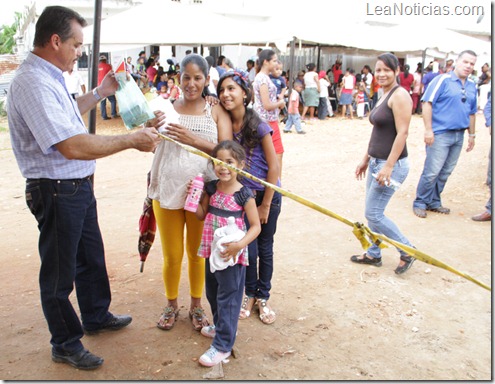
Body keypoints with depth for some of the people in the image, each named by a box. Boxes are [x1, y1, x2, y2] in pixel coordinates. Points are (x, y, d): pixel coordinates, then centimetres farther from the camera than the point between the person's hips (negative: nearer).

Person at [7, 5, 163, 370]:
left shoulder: (49, 77, 9)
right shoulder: (33, 83, -25)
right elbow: (73, 146, -33)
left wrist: (98, 93, 20)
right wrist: (133, 140, -26)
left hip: (78, 186, 10)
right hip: (56, 192, -10)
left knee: (91, 255, 24)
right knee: (59, 272, 8)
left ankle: (96, 316, 46)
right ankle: (66, 344, 27)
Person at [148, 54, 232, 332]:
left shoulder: (217, 112, 0)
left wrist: (194, 140, -26)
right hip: (168, 191, 1)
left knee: (197, 253, 14)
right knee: (172, 256, 12)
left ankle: (196, 305, 33)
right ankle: (172, 304, 34)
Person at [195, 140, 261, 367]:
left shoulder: (244, 194, -15)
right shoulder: (211, 188, 2)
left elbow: (255, 226, -13)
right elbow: (202, 215, 11)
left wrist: (239, 244, -27)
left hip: (232, 254, -7)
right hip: (212, 250, 7)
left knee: (228, 297, 0)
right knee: (212, 293, 22)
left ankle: (223, 345, 10)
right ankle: (219, 326, 45)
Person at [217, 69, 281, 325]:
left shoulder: (258, 126, -17)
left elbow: (274, 167, -13)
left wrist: (265, 205, -10)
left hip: (267, 194, -2)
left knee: (265, 249, 10)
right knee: (248, 249, 4)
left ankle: (263, 298, 27)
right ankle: (250, 295, 27)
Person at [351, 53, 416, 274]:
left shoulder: (399, 95, -15)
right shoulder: (384, 96, 13)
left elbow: (402, 133, -20)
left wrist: (388, 166, -24)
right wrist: (366, 159, 21)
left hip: (391, 164, -9)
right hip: (377, 162, 9)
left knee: (373, 213, -5)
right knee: (373, 212, 14)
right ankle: (373, 254, 28)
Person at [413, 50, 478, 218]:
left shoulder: (472, 86, 14)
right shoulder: (443, 80, -6)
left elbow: (472, 113, 21)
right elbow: (427, 103, -12)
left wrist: (472, 135, 19)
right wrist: (428, 129, -17)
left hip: (459, 136, 6)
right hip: (440, 134, -6)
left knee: (445, 172, 12)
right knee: (432, 172, -5)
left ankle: (434, 202, 24)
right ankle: (420, 203, 9)